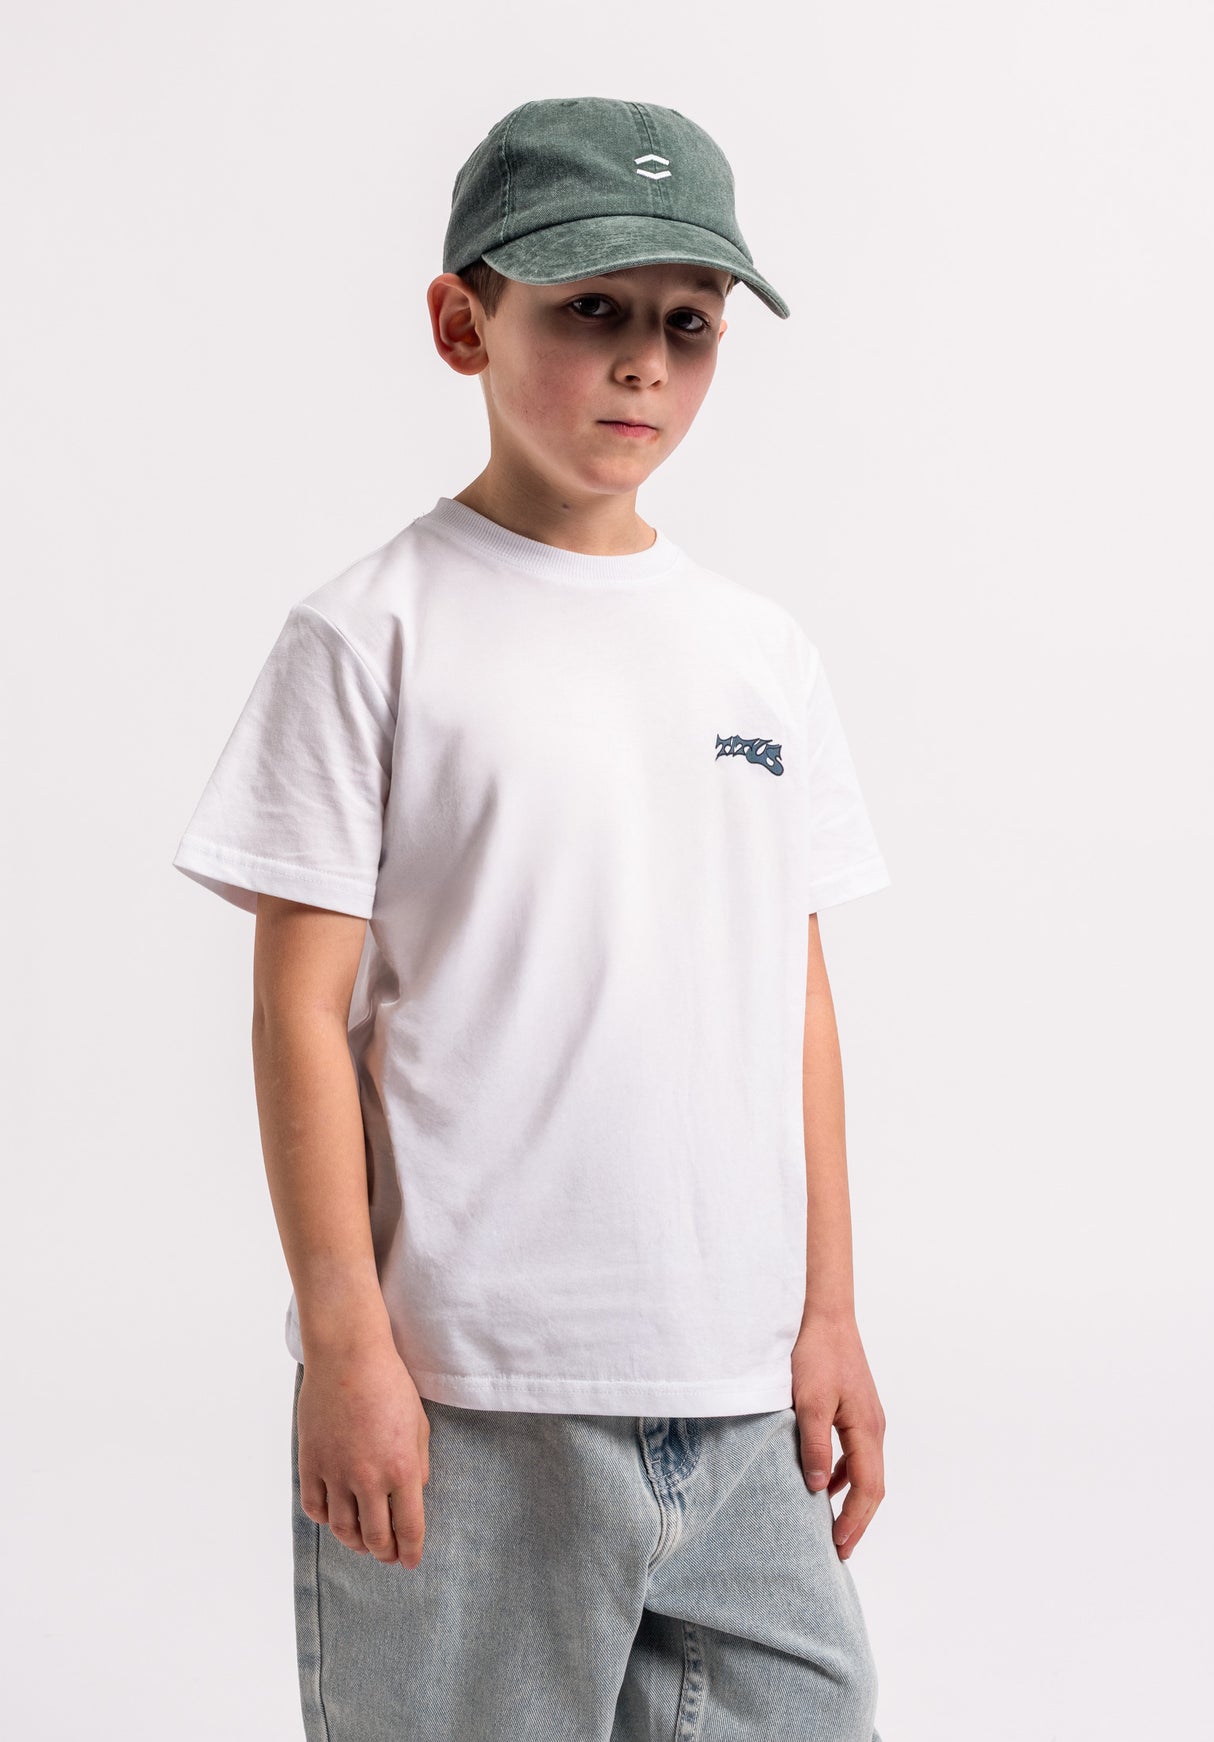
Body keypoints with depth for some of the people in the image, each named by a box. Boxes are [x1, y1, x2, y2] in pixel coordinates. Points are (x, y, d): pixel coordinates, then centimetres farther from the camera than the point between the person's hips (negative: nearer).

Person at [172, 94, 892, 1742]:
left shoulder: (761, 647, 11)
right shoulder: (373, 635, -4)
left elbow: (797, 1000, 12)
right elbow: (304, 1007, -6)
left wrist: (832, 1315, 10)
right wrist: (346, 1346, -9)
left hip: (740, 1391, 5)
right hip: (464, 1400, -4)